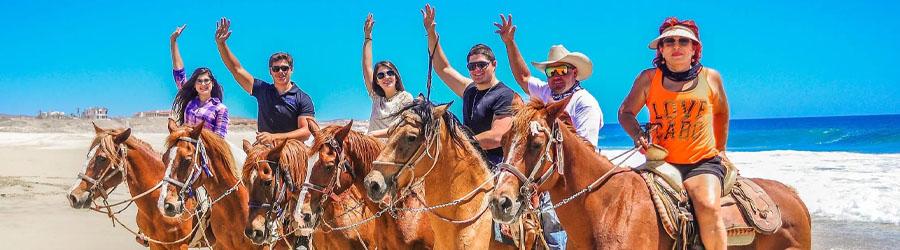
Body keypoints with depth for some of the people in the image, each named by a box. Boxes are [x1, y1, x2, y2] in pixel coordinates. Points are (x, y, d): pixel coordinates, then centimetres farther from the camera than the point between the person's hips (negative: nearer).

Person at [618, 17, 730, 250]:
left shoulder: (710, 77, 7)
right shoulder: (648, 78, 4)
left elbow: (721, 112, 25)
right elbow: (625, 112, 14)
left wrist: (720, 149, 26)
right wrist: (638, 137, -4)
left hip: (703, 162, -1)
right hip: (662, 162, 1)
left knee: (708, 207, -28)